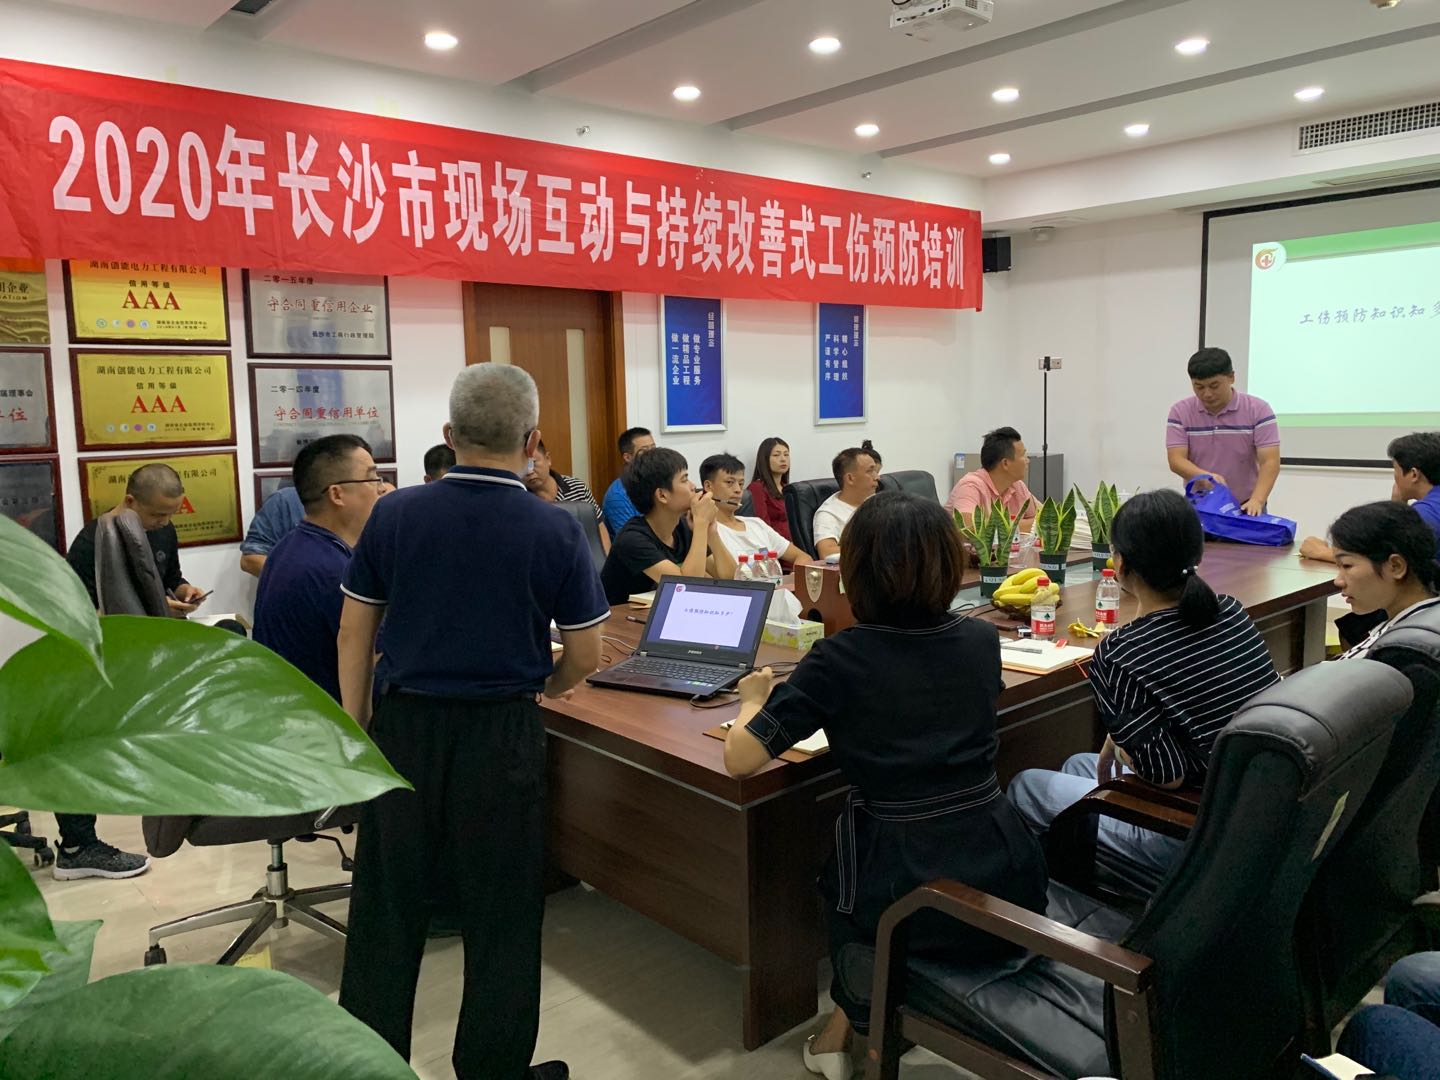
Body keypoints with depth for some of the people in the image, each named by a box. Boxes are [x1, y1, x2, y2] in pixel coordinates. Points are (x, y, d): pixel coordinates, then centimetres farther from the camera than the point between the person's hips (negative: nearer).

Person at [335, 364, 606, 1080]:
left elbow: (355, 632, 2)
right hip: (502, 737, -2)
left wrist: (354, 730, 11)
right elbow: (584, 657, -4)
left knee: (387, 910, 16)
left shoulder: (394, 515, -4)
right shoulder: (555, 531, -10)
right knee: (500, 918, 12)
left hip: (403, 727, 3)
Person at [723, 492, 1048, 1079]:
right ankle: (852, 1025, 41)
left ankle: (847, 1026, 41)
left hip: (908, 898, -4)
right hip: (1008, 881, 4)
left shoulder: (840, 660, -14)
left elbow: (739, 759, -11)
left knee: (840, 873, 31)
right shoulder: (982, 641, 0)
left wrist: (755, 699, 9)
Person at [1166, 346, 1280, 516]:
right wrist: (1206, 476, -30)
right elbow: (1176, 460, -10)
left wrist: (1256, 501, -30)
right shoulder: (1180, 412, -3)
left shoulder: (1258, 411, -7)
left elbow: (1270, 462, -14)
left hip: (1245, 508, -1)